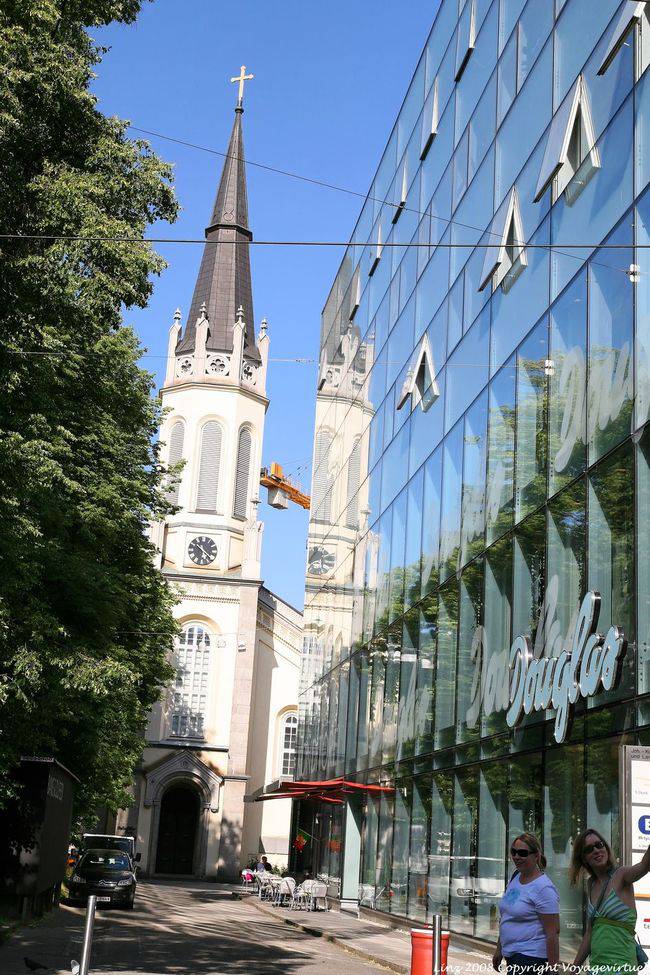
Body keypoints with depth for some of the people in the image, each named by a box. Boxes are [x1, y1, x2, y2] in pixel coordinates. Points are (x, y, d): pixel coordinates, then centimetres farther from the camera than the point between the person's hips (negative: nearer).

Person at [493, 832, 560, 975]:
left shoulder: (544, 888, -15)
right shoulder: (515, 877, 10)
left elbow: (553, 932, -18)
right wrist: (499, 949, 21)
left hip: (531, 957, -8)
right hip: (511, 956, 8)